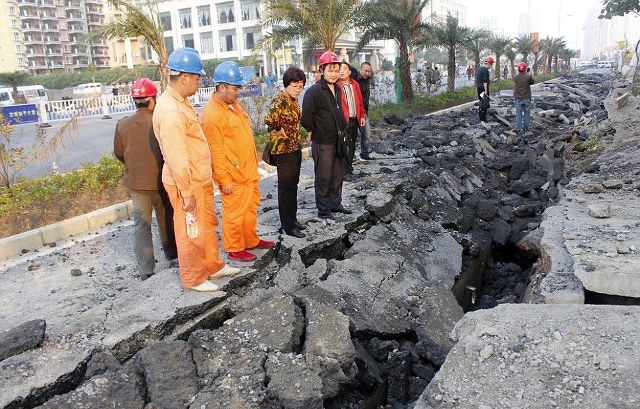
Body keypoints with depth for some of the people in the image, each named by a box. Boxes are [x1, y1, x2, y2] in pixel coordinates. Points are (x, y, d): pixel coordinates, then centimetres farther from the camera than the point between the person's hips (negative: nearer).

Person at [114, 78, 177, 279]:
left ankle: (146, 269, 4)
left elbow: (119, 153, 4)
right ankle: (171, 253, 36)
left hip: (135, 182, 2)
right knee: (166, 219, 18)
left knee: (141, 224, 6)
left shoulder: (123, 124, -6)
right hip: (160, 180, -2)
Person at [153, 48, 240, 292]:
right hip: (186, 183, -10)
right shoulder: (170, 110, -23)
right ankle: (193, 278, 22)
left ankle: (213, 266, 36)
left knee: (208, 224, 20)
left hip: (200, 179, 10)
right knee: (190, 232, 5)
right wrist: (187, 193, -21)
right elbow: (176, 157, -25)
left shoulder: (180, 102, 9)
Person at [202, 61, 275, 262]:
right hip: (233, 175, -9)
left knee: (251, 207, 20)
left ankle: (251, 240, 36)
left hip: (249, 170, 9)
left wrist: (253, 164, 21)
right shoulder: (212, 114, -21)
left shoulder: (233, 104, 9)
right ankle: (234, 249, 19)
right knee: (234, 213, 4)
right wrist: (224, 179, -19)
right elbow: (216, 151, -21)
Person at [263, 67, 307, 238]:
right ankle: (288, 225, 11)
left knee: (293, 185, 16)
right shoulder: (279, 100, -18)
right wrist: (281, 131, -18)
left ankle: (292, 218, 29)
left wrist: (297, 137, 14)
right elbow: (269, 120, -34)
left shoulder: (294, 100, 9)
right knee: (286, 187, 0)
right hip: (283, 149, -9)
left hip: (295, 147, 9)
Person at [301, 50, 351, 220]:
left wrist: (343, 129, 14)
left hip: (338, 141, 8)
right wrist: (316, 132, -7)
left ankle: (336, 204, 33)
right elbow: (306, 119, -20)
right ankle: (323, 210, 15)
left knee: (337, 176, 17)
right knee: (323, 178, 3)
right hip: (322, 143, -7)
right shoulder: (314, 91, -16)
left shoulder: (337, 89, 10)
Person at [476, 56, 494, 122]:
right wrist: (486, 90, -21)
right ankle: (483, 118, -3)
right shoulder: (486, 70, -16)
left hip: (479, 88, 10)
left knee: (481, 102, 16)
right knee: (484, 103, -5)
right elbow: (485, 81, -21)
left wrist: (477, 87, 28)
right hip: (483, 89, -10)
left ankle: (481, 117, 22)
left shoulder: (479, 69, 14)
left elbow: (476, 79, 21)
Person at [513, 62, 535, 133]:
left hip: (518, 98, 1)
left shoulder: (515, 77, -9)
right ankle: (525, 127, 19)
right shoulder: (528, 77, -12)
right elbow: (532, 82, 6)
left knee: (518, 114, 7)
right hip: (526, 98, -1)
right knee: (526, 113, 13)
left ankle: (519, 128, 6)